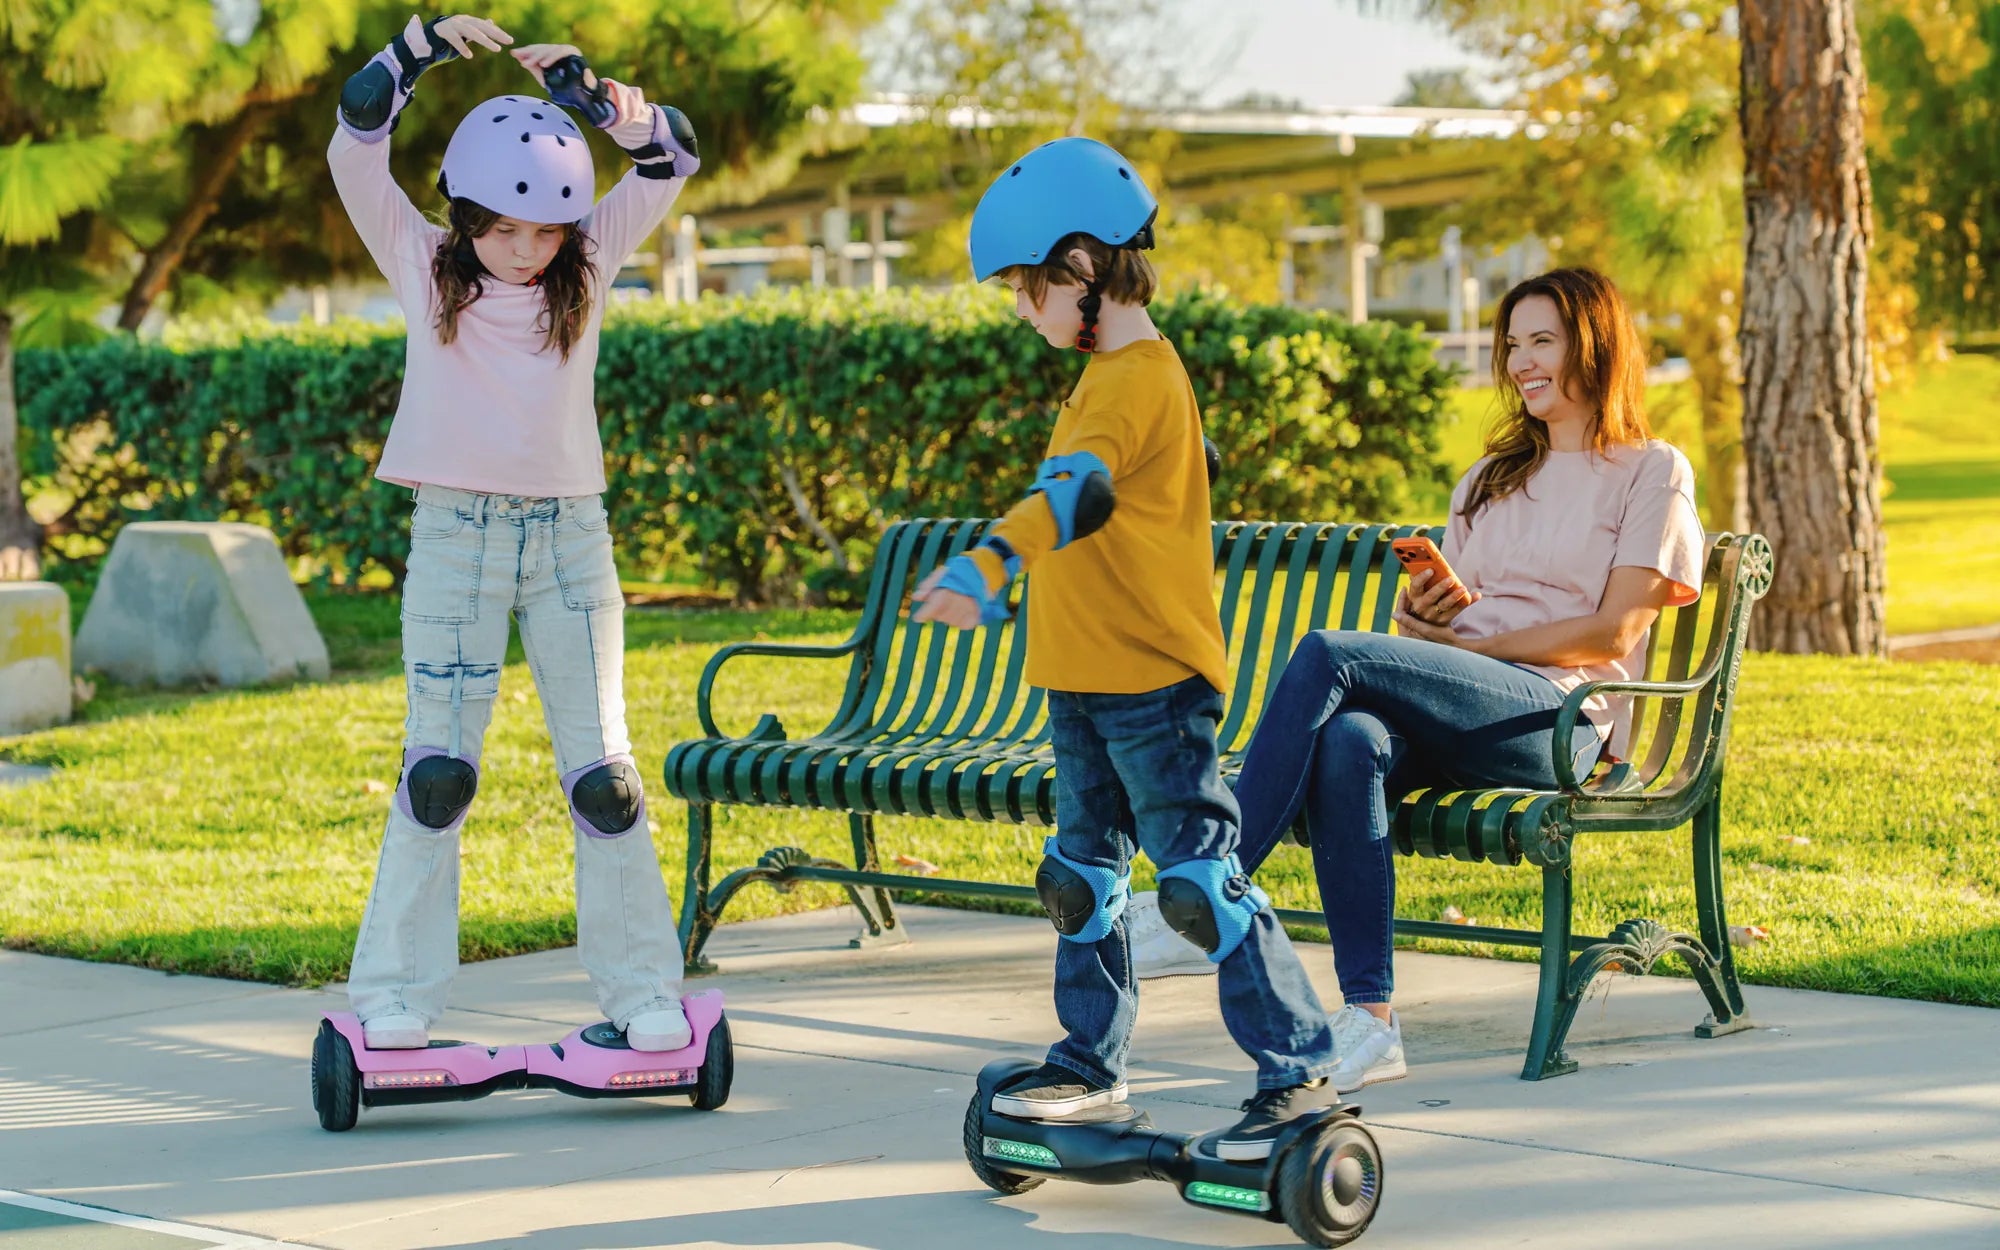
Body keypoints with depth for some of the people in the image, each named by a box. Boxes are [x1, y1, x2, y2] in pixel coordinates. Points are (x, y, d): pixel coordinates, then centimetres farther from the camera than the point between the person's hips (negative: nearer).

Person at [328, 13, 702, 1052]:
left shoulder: (590, 264, 5)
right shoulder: (423, 263, 2)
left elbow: (671, 159, 0)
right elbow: (355, 141, -6)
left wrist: (580, 84, -10)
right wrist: (430, 45, -15)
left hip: (570, 535, 2)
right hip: (454, 535, -1)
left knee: (601, 770, 0)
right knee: (438, 768, -4)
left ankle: (642, 993, 6)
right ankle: (395, 997, 2)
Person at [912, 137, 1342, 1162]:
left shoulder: (1139, 377, -16)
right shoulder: (1108, 376, 16)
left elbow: (1077, 490, -34)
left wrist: (987, 563, -47)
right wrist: (997, 582, 37)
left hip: (1155, 679, -10)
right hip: (1086, 680, 10)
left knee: (1199, 880, -10)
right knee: (1081, 873, 16)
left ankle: (1300, 1073, -6)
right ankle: (1090, 1065, 27)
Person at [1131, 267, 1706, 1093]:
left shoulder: (1652, 471, 9)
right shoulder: (1491, 479, 30)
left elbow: (1612, 632, -3)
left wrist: (1465, 643, -5)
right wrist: (1422, 608, -1)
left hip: (1557, 719, -5)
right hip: (1454, 718, 5)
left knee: (1327, 655, -28)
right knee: (1347, 744, -34)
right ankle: (1368, 1019, -37)